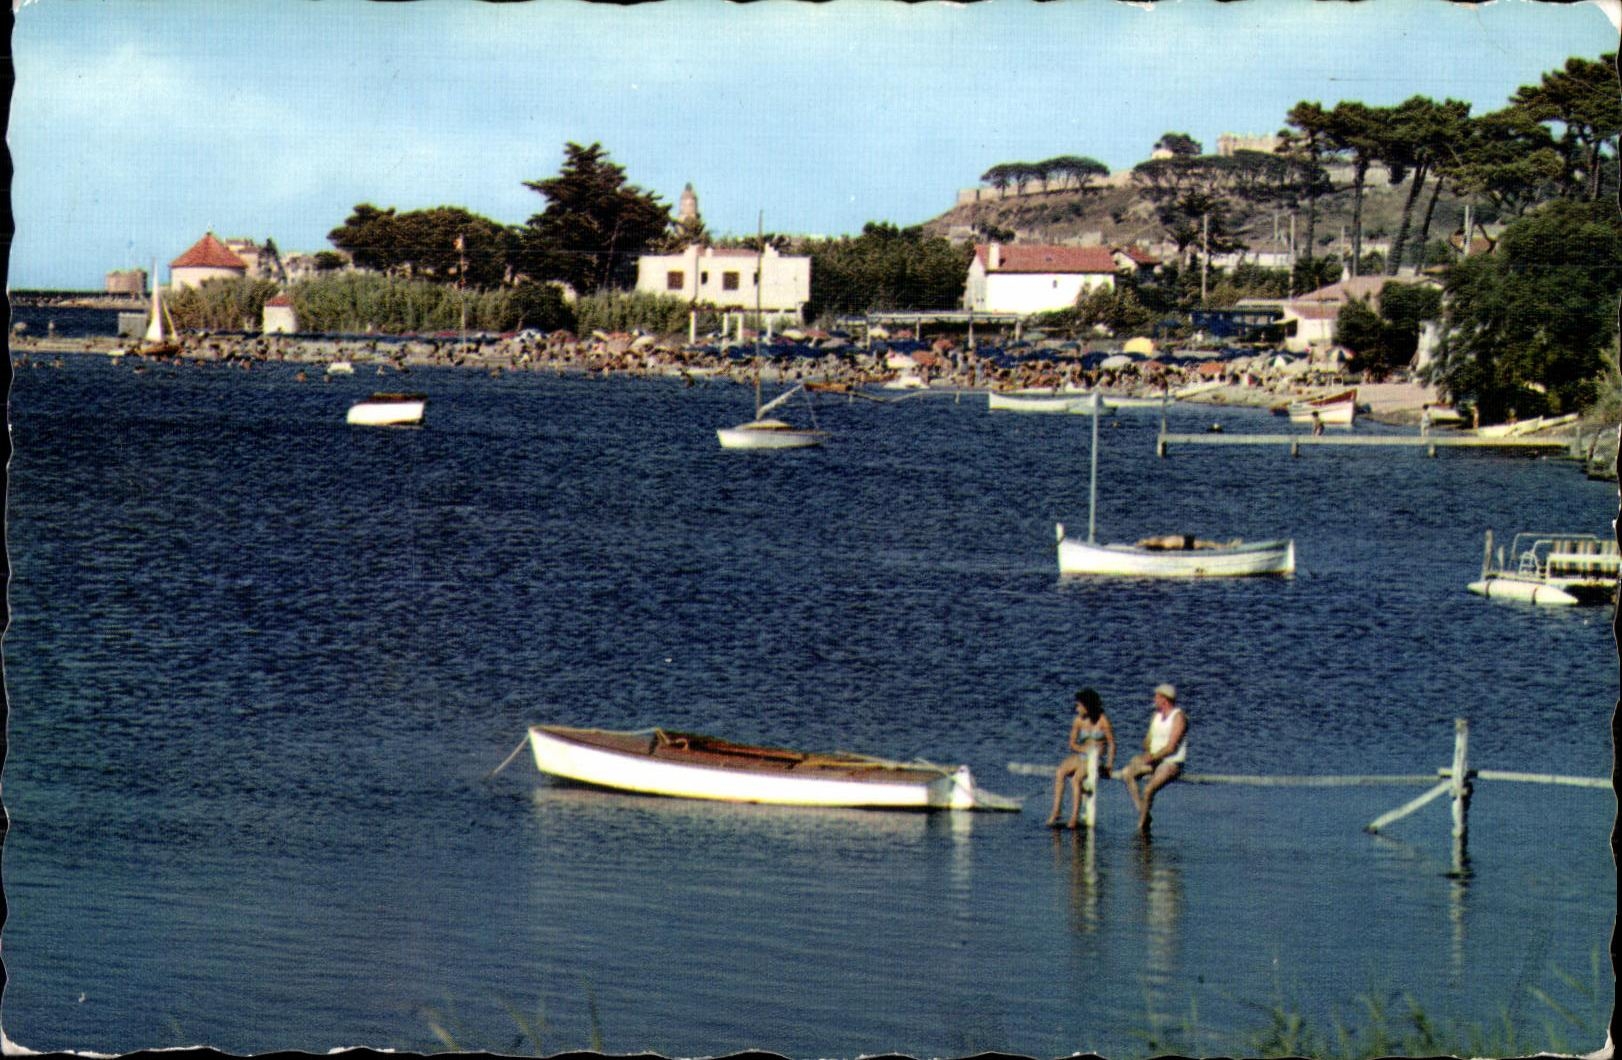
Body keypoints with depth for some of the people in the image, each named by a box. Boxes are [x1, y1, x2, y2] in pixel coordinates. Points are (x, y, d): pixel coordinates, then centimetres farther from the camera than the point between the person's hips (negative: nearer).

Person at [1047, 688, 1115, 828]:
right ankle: (1055, 812, -30)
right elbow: (1072, 744, 10)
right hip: (1081, 757, 5)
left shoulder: (1102, 721, -4)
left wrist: (1109, 764, -10)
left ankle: (1074, 817, -34)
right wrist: (1085, 749, -10)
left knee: (1076, 779, -32)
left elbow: (1111, 744, -1)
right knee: (1060, 773, -25)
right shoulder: (1078, 721, 9)